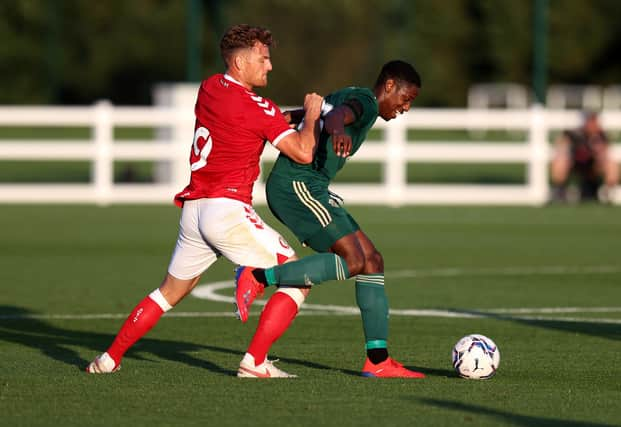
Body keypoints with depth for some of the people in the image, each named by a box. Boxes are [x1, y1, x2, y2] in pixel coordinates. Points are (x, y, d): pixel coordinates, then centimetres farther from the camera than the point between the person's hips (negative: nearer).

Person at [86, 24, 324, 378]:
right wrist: (312, 115, 4)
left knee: (170, 293, 24)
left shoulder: (209, 88, 12)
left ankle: (109, 359, 24)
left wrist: (286, 118, 20)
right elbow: (303, 153, -13)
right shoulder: (259, 108, -10)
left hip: (193, 210, 8)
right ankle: (255, 363, -9)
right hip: (228, 209, -8)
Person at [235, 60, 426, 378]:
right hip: (297, 185, -11)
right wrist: (337, 130, -55)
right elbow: (337, 114, -32)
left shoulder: (347, 97, 26)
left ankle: (377, 360, 3)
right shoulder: (364, 102, -7)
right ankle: (258, 278, -17)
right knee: (353, 261, -20)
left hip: (310, 189, 11)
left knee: (372, 260, 6)